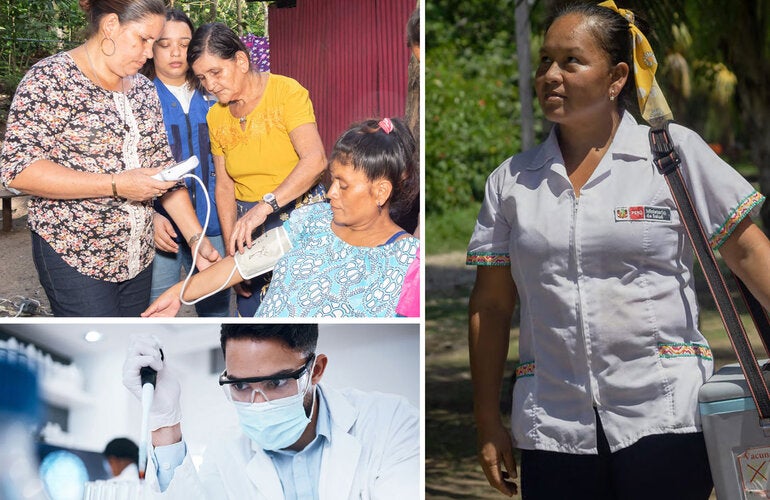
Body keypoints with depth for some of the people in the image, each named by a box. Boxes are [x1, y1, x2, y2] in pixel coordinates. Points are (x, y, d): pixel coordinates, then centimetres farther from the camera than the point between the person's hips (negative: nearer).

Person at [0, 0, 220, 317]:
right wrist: (116, 185, -23)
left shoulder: (143, 89, 11)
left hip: (137, 255, 7)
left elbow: (164, 169, 15)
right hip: (75, 256, -7)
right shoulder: (50, 79, -11)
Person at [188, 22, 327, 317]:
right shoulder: (216, 117, 7)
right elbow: (224, 187, 8)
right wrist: (232, 251, -3)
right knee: (249, 310, 1)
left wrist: (265, 205, -35)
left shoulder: (286, 92, -11)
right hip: (248, 224, 5)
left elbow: (315, 159, -25)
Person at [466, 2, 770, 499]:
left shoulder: (675, 151, 2)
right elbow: (491, 306, 12)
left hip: (666, 420, -2)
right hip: (554, 430, 3)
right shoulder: (512, 181, 9)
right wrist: (489, 423, 10)